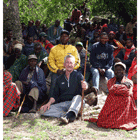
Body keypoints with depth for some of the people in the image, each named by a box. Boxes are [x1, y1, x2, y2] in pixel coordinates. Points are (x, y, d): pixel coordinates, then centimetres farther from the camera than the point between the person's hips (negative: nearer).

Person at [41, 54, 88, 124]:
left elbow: (83, 82, -15)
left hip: (74, 103, -3)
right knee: (45, 111, -23)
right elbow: (55, 94, 18)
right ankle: (71, 116, -36)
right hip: (62, 104, 3)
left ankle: (68, 115, -63)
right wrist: (49, 103, -2)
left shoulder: (78, 75, 8)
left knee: (78, 97, -37)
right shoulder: (59, 79, 20)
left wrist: (84, 85, -42)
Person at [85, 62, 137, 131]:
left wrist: (116, 87, -4)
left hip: (123, 106, -2)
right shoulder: (111, 81, 17)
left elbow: (127, 92, -9)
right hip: (112, 105, 2)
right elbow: (111, 89, -5)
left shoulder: (129, 82, 10)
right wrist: (124, 85, -3)